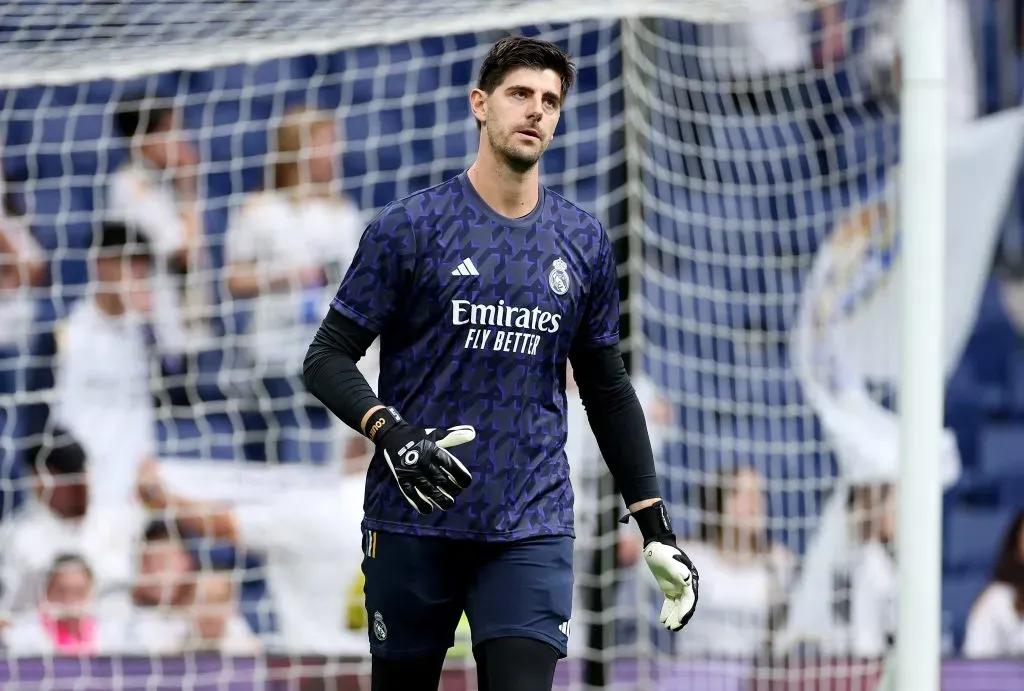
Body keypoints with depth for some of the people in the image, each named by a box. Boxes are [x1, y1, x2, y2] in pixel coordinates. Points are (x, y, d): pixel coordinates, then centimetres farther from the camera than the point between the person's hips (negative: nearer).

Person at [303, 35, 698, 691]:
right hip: (413, 525, -2)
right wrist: (389, 432, -21)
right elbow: (327, 358, -2)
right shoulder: (410, 227, -1)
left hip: (532, 531, 2)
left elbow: (608, 389, 17)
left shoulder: (584, 242, 10)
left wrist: (657, 529, 12)